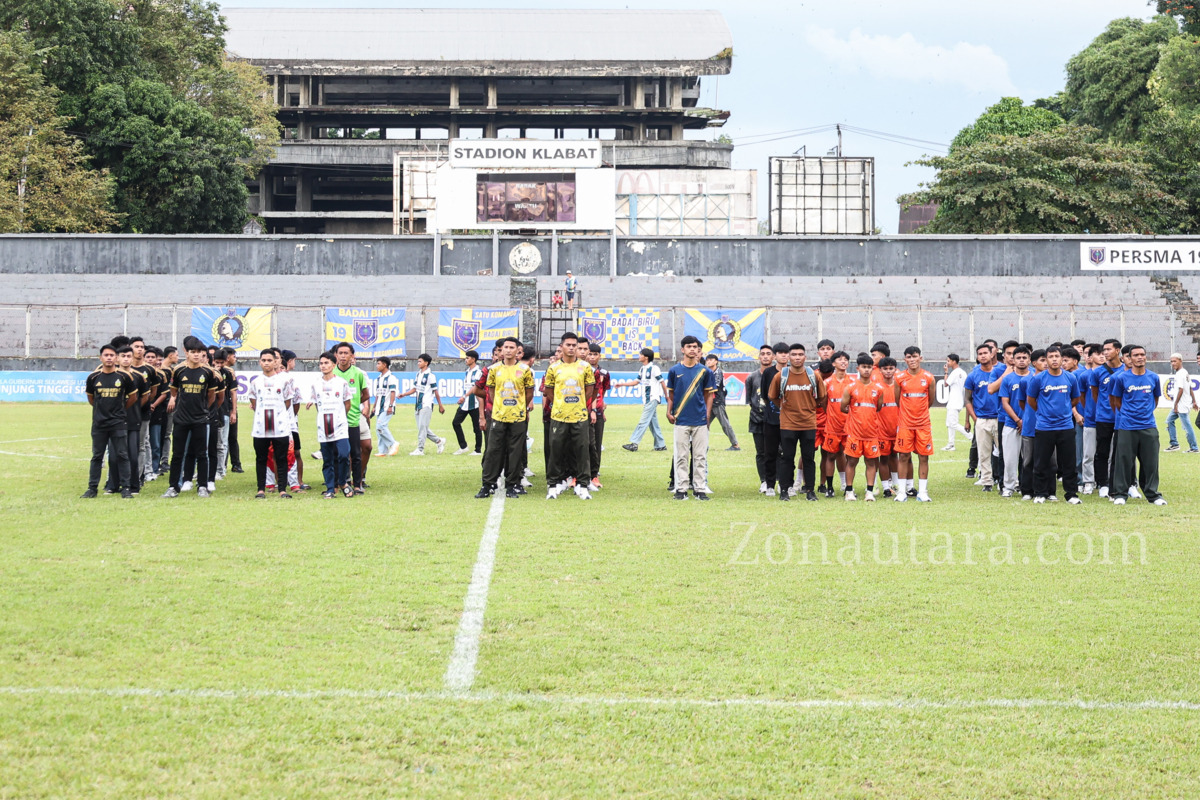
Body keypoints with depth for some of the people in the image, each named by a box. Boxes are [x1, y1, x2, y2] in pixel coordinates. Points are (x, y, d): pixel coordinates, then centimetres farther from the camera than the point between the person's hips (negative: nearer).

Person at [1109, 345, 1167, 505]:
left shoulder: (1153, 378, 5)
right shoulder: (1121, 378, -3)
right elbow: (1116, 401, 8)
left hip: (1149, 427, 2)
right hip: (1127, 427, -2)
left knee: (1150, 462, 3)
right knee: (1124, 461, 0)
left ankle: (1152, 494, 12)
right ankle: (1120, 494, 8)